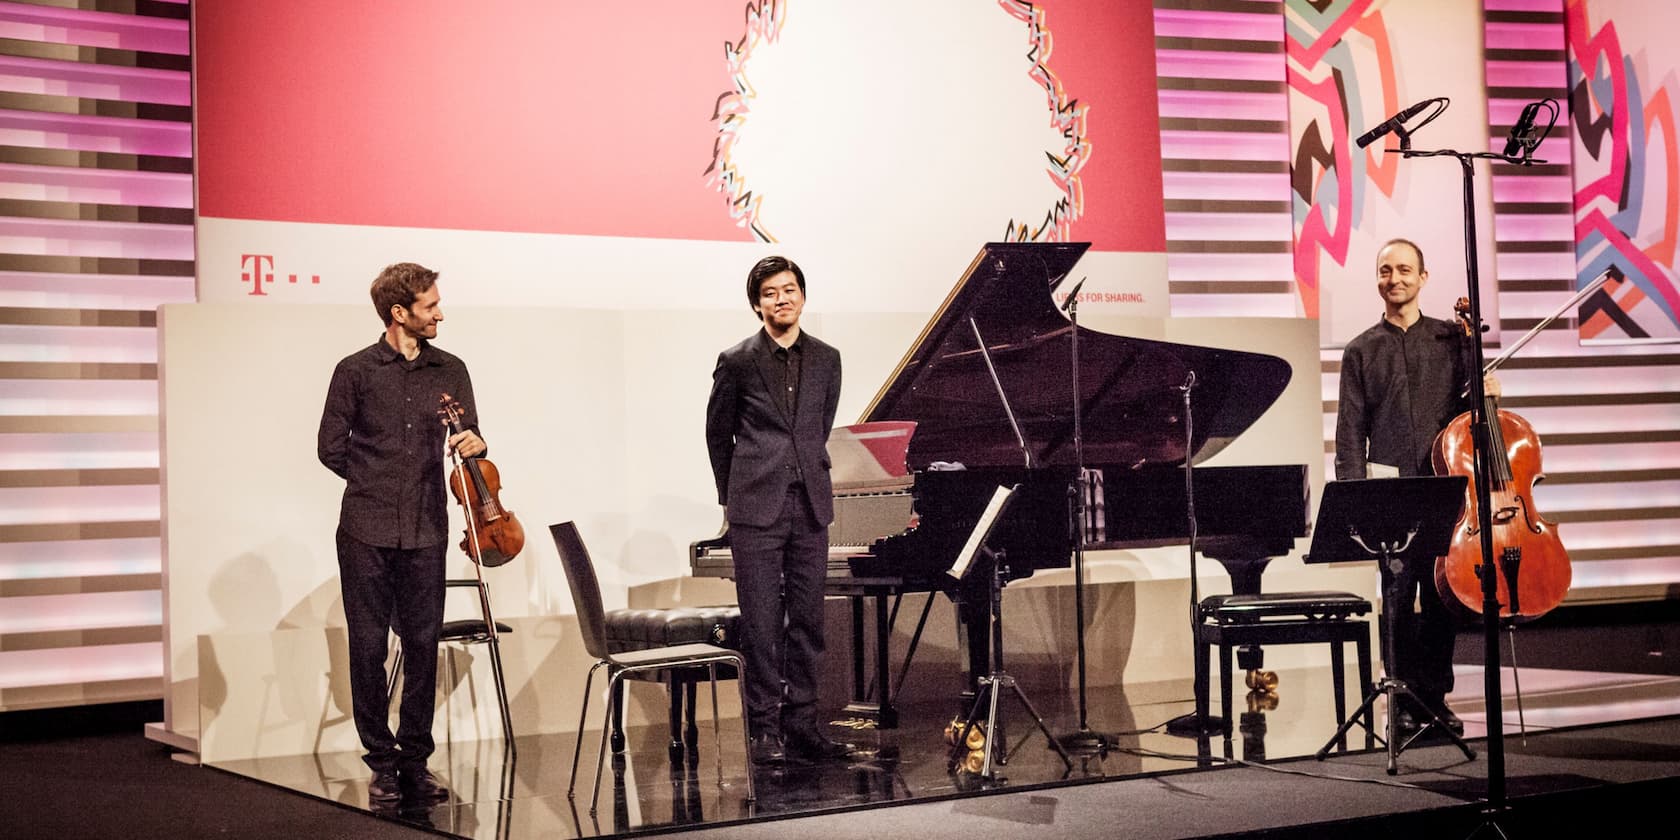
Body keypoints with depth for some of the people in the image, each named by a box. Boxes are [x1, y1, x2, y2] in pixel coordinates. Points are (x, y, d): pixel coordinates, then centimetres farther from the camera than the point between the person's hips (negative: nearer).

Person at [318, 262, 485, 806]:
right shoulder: (356, 371, 0)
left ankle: (415, 761, 15)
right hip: (366, 533, -2)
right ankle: (382, 763, 13)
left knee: (423, 645, 4)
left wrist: (475, 444, -14)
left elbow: (467, 440, 9)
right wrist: (377, 482, 6)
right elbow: (331, 448, 5)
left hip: (425, 532, 2)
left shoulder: (450, 372, 8)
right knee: (368, 647, 2)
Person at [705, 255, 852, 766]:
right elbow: (718, 435, 8)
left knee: (807, 621, 5)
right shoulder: (737, 362, -1)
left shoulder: (825, 360, 10)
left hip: (810, 508, 4)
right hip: (756, 511, -4)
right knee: (761, 623, -3)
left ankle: (801, 725, 11)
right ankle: (765, 729, 3)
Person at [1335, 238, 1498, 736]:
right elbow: (1350, 433, 6)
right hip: (1390, 484, -1)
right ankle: (1405, 698, 3)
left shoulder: (1451, 339, 11)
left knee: (1441, 593, 2)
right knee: (1399, 594, -5)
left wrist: (1485, 394, -7)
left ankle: (1436, 695, 12)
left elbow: (1467, 408, 15)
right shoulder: (1362, 351, 9)